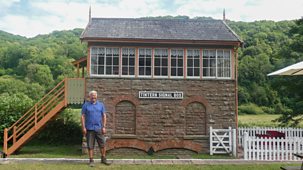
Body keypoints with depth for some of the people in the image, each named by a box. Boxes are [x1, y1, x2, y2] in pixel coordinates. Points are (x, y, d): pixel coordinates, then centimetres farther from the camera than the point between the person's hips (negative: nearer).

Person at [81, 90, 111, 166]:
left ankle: (103, 159, 17)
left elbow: (104, 116, 8)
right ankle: (91, 161, 11)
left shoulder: (101, 105, 9)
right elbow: (83, 117, 1)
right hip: (89, 129, -2)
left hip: (99, 128, 2)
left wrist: (104, 127, 0)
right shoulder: (85, 105, 4)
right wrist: (83, 127, -7)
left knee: (102, 144, 3)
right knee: (90, 146, 2)